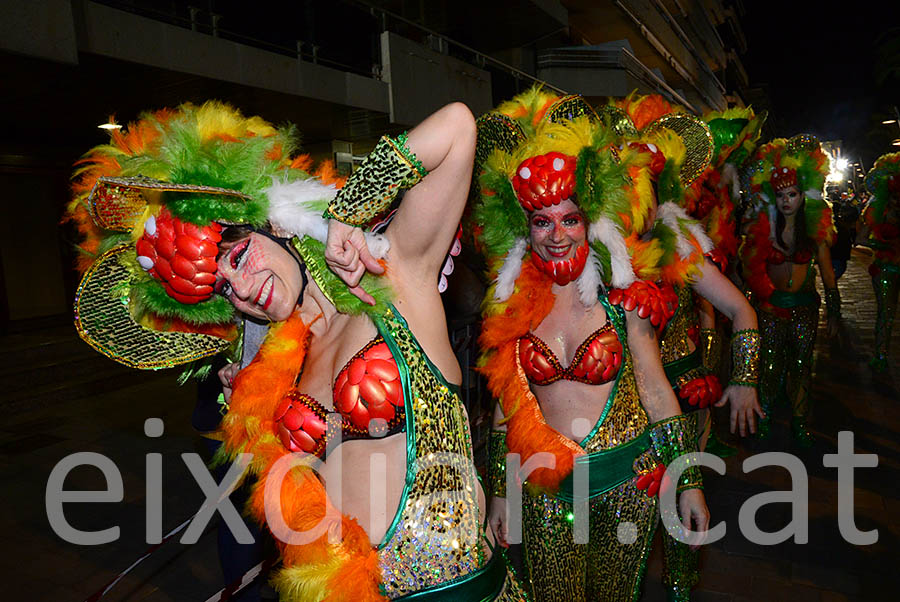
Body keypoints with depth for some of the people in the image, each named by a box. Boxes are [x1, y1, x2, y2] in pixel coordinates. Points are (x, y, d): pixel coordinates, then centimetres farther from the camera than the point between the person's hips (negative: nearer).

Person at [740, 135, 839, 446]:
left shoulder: (814, 228, -1)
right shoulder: (763, 227, -7)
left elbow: (827, 271, 4)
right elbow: (752, 268, -1)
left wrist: (834, 311, 4)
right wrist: (769, 296, -4)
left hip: (805, 305, 2)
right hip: (771, 304, -2)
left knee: (801, 363, 6)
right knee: (771, 362, 0)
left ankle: (800, 422, 19)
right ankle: (764, 415, 18)